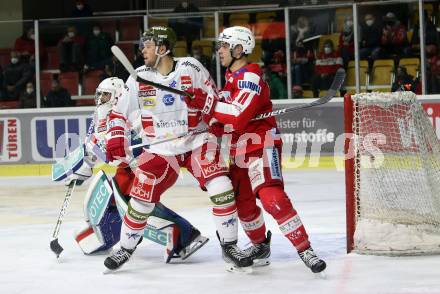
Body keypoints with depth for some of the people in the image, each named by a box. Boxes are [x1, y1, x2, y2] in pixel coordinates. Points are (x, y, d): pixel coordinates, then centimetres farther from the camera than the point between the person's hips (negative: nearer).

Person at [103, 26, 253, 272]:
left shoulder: (191, 68, -8)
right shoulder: (139, 78, 0)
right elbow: (120, 112, 7)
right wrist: (116, 139, -5)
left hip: (196, 140, -2)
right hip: (160, 148, 2)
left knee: (221, 187, -20)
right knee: (141, 197, -6)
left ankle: (229, 246, -7)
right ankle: (126, 248, 17)